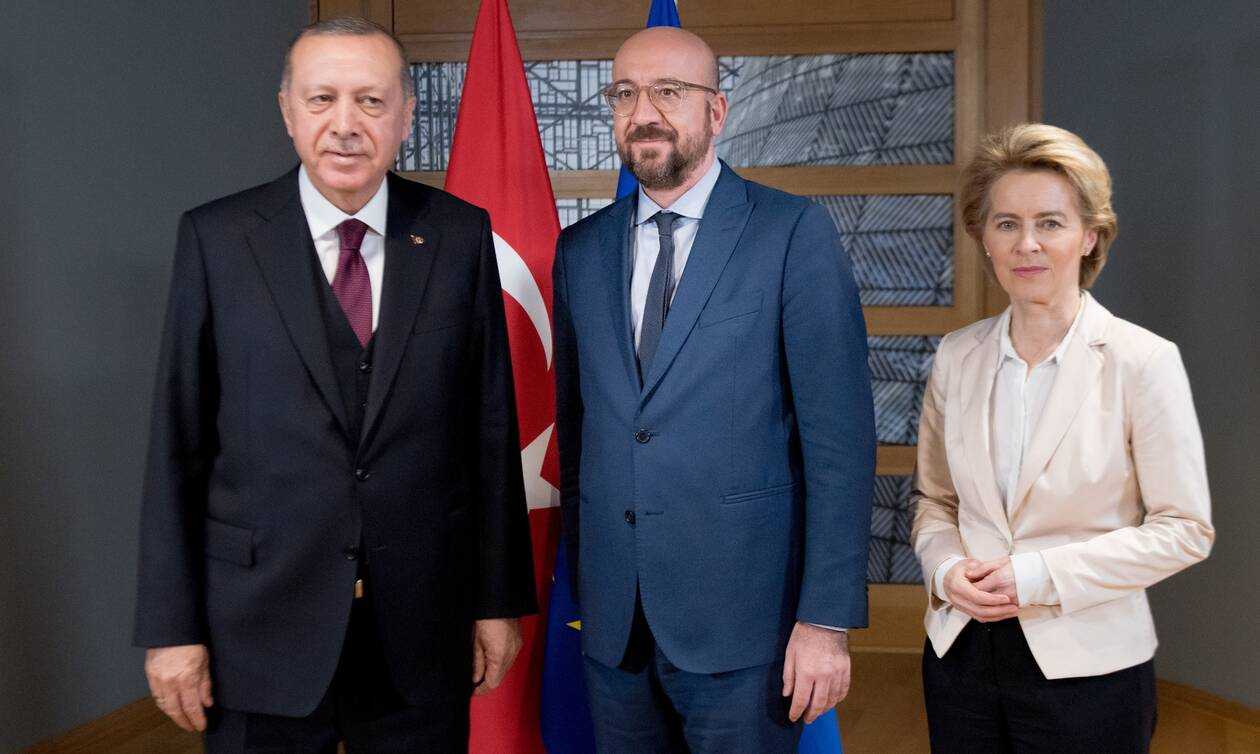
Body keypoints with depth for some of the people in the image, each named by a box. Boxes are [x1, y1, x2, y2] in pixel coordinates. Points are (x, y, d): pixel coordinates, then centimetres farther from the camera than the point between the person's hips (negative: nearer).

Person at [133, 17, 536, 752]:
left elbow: (491, 424, 1)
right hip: (261, 632, -1)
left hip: (421, 627, 1)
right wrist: (172, 626, -3)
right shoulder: (217, 238, -4)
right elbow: (178, 442, -2)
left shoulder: (461, 235, -1)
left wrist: (500, 599, 2)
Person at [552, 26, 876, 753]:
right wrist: (578, 576, 12)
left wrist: (827, 618, -13)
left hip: (740, 619, -4)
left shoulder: (794, 232, -6)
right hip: (612, 623, 4)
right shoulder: (580, 251, 8)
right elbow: (575, 424, 13)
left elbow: (840, 434, -10)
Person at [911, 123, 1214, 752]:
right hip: (960, 649, 4)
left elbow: (1184, 529, -9)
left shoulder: (1144, 362, -10)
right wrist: (947, 567, -10)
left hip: (1086, 666, -3)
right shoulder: (956, 357, 2)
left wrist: (1037, 576, -16)